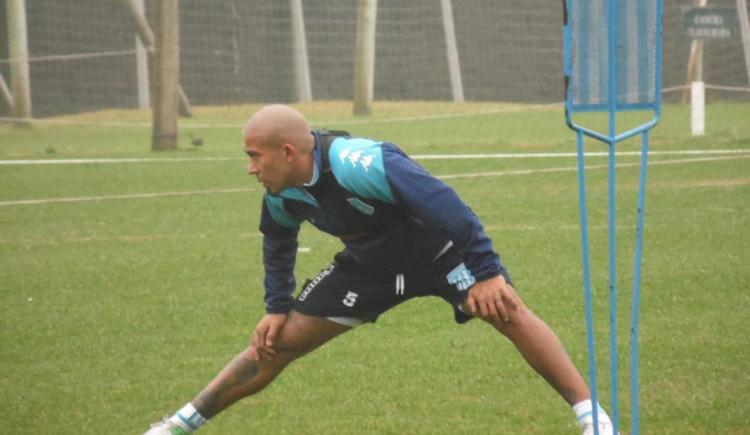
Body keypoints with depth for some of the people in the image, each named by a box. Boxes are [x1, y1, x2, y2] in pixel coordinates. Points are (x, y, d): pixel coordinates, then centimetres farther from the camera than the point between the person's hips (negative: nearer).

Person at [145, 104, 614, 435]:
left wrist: (487, 272, -37)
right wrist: (277, 306, 8)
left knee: (508, 311, -28)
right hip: (369, 263, 6)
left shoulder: (358, 165, -39)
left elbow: (445, 205, -38)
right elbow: (277, 242, 11)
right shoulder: (282, 195, -14)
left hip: (439, 249, -6)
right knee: (276, 342, 1)